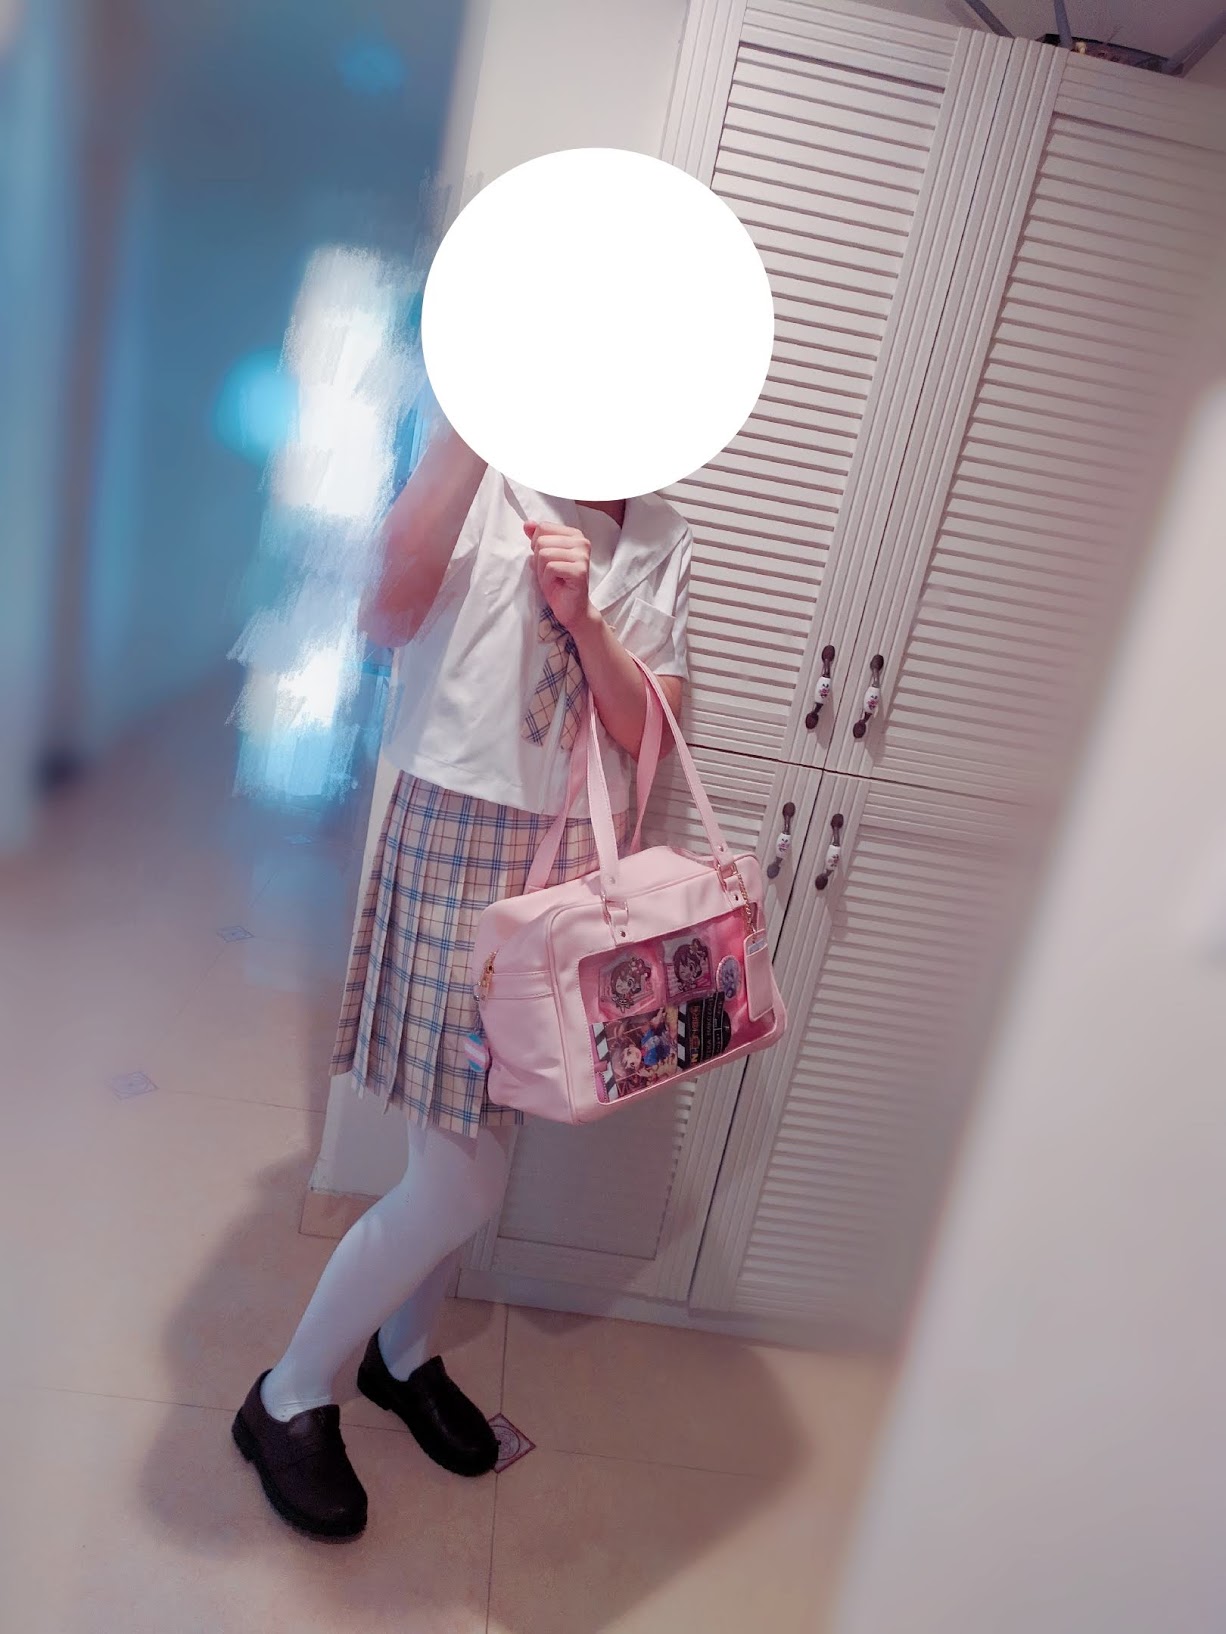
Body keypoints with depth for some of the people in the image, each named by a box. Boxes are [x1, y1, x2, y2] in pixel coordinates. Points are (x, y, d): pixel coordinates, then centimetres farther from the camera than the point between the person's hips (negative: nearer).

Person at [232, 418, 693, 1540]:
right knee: (461, 1185, -1)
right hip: (461, 841, -6)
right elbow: (391, 614, -26)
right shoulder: (489, 485, -5)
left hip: (574, 857, 6)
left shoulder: (665, 542, 11)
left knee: (482, 1147, 17)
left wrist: (580, 614, -15)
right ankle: (290, 1398, 26)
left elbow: (647, 729, 1)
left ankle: (403, 1355, 44)